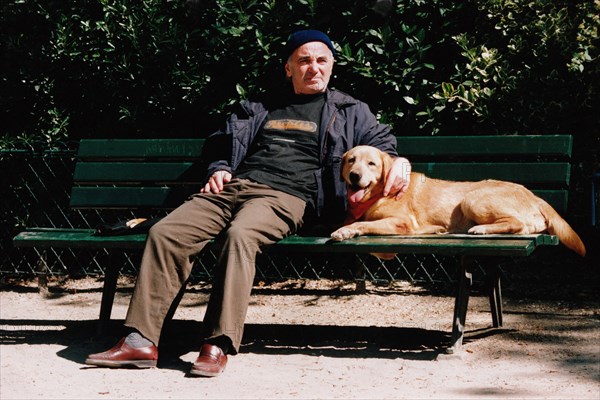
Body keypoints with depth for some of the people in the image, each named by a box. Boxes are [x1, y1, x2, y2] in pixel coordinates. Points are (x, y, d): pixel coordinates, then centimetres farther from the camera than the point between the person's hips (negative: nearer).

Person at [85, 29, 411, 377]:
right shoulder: (261, 110, 31)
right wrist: (220, 169, 15)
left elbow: (381, 142, 14)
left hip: (286, 196, -4)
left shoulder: (350, 112, 21)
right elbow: (226, 146, 36)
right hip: (232, 188, 5)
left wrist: (398, 160, -9)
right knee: (165, 232, -20)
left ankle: (218, 346, -42)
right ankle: (141, 341, -24)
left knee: (241, 234, -39)